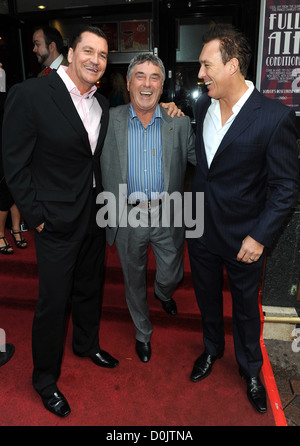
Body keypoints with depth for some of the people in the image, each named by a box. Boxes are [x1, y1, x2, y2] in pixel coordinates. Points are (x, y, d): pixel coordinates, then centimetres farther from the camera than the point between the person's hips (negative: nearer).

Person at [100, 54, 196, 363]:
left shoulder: (179, 123, -1)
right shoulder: (108, 121, -3)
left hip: (167, 217, 1)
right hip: (127, 218, 0)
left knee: (172, 276, 16)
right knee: (134, 281, 17)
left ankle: (162, 292, 57)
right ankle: (142, 332, 45)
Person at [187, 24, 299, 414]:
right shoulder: (203, 106, 0)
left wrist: (260, 236, -17)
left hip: (243, 237, -4)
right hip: (201, 228, 5)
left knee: (245, 308, 17)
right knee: (207, 297, 22)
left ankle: (250, 369, 43)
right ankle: (212, 349, 50)